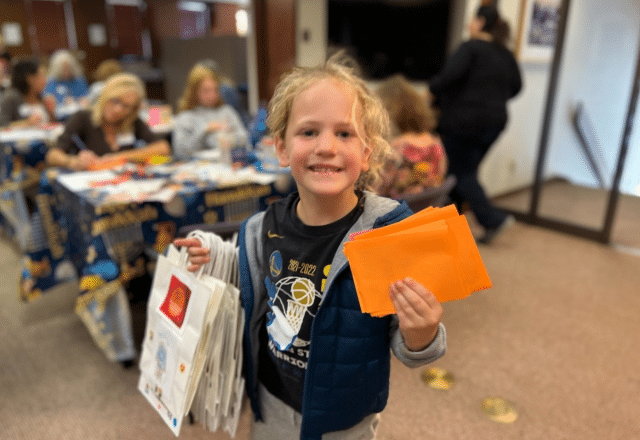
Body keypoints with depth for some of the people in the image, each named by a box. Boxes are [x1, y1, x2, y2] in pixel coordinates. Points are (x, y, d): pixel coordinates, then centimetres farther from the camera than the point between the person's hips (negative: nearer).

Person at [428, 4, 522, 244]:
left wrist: (431, 88, -7)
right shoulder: (505, 54, 13)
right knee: (466, 171, 15)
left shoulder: (470, 48, -10)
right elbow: (515, 86, 14)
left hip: (465, 121, -8)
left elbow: (451, 74, -23)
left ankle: (493, 219, -5)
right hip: (495, 122, 8)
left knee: (462, 174, 1)